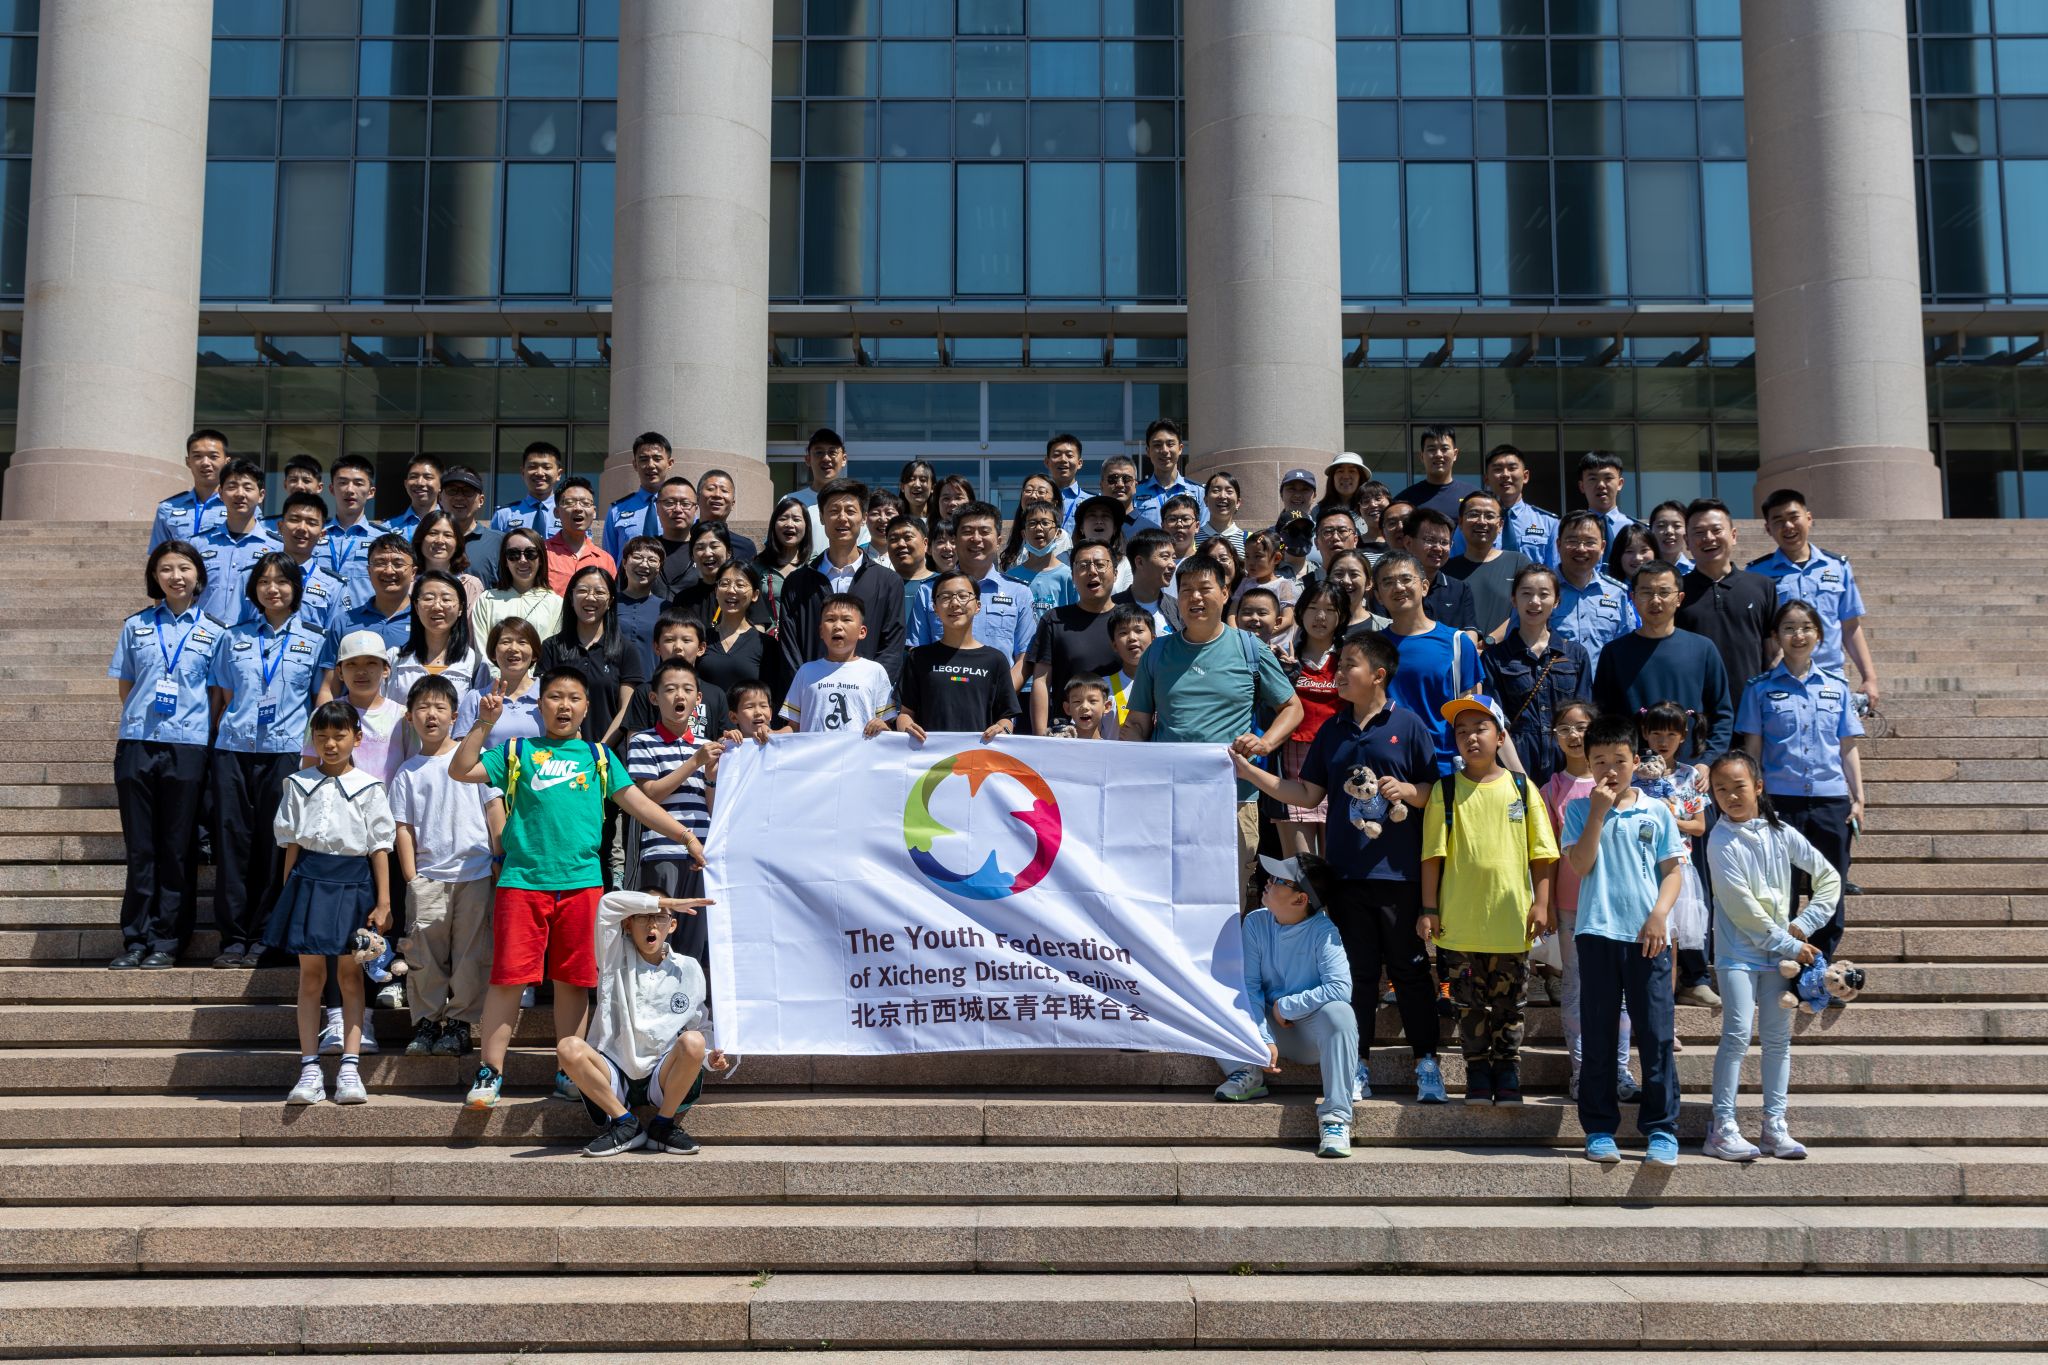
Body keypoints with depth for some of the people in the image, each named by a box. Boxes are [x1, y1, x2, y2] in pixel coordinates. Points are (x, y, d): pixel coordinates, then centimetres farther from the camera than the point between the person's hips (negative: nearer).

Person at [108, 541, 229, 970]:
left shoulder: (215, 631, 6)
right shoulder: (136, 626, 11)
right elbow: (125, 686, 14)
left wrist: (205, 733, -2)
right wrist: (144, 717, 4)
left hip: (187, 746, -1)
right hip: (136, 743, 1)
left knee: (177, 848, 2)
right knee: (139, 846, 3)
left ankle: (166, 941, 9)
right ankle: (135, 939, 9)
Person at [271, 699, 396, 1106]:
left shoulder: (369, 788, 2)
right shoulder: (299, 784, 7)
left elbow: (380, 847, 1)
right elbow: (292, 843, 9)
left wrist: (384, 902, -3)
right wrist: (289, 892, 4)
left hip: (353, 882, -1)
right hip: (310, 880, 1)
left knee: (350, 974, 3)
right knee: (310, 974, 3)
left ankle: (350, 1069, 4)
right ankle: (310, 1070, 6)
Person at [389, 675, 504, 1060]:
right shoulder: (407, 772, 9)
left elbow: (494, 806, 7)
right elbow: (404, 828, 7)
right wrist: (411, 877, -1)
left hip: (475, 873, -1)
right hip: (427, 874, 1)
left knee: (471, 952, 1)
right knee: (424, 954, 1)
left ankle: (460, 1022, 10)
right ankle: (426, 1022, 12)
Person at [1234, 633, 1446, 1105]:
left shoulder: (1408, 725, 0)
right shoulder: (1332, 730, 12)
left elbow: (1436, 792, 3)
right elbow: (1308, 795, 12)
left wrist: (1407, 791, -16)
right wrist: (1248, 771, 7)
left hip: (1398, 871, -4)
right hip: (1346, 871, 4)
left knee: (1410, 970, 2)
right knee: (1355, 971, 8)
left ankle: (1427, 1064, 11)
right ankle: (1359, 1066, 14)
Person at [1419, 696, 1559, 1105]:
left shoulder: (1520, 786, 4)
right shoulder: (1446, 790, 2)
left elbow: (1540, 853, 5)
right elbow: (1433, 854, 2)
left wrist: (1540, 904, -1)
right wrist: (1429, 910, -2)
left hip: (1511, 918, 0)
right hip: (1459, 919, 0)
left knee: (1510, 1002, 8)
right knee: (1469, 1003, 6)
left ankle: (1507, 1071, 20)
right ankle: (1478, 1072, 18)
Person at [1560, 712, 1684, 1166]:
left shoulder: (1657, 812, 7)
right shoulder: (1580, 811, 6)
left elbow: (1672, 870, 7)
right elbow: (1580, 865, -7)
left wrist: (1659, 915, -8)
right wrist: (1599, 811, -10)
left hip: (1648, 936, 0)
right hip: (1597, 934, 0)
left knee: (1656, 1036, 0)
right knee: (1598, 1037, 5)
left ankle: (1661, 1129, 8)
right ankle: (1599, 1129, 13)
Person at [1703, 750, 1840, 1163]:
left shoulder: (1781, 834, 3)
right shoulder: (1721, 841, -11)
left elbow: (1829, 877, 8)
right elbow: (1742, 908, -14)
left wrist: (1804, 925, -2)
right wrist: (1789, 945, -11)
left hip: (1780, 949, 5)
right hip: (1738, 950, -5)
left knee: (1778, 1035, 6)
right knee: (1738, 1034, -11)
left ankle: (1775, 1124, 13)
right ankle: (1722, 1127, -8)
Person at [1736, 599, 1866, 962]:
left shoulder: (1837, 686, 9)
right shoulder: (1760, 688, 3)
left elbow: (1848, 748, 10)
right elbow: (1752, 749, 2)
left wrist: (1858, 798, 4)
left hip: (1831, 800, 2)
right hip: (1780, 800, -2)